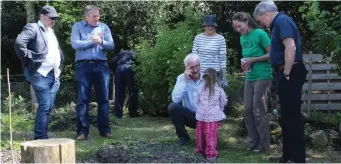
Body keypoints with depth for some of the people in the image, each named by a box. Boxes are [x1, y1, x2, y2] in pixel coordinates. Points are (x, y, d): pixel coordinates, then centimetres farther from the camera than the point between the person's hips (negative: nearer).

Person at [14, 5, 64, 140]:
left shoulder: (51, 32, 21)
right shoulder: (33, 28, -5)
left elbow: (58, 51, 33)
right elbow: (19, 43, -21)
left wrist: (59, 66, 19)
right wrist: (27, 61, -14)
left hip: (54, 75, 8)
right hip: (41, 74, -8)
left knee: (49, 107, 8)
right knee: (44, 106, -10)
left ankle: (43, 135, 15)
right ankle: (40, 138, -3)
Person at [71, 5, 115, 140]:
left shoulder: (104, 27, 13)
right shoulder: (77, 26, 7)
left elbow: (111, 45, 5)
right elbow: (75, 44, -7)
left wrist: (101, 41, -14)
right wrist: (93, 41, -8)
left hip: (101, 65, 2)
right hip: (83, 65, -2)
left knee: (103, 98, 2)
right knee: (83, 99, -2)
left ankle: (104, 129, 8)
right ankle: (82, 130, 1)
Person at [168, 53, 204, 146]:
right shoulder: (182, 78, -6)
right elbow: (175, 99, -22)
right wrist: (185, 81, -25)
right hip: (189, 115, 1)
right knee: (172, 107, -25)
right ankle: (183, 136, -3)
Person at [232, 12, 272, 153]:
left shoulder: (260, 33, -10)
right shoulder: (242, 38, 11)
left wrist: (253, 60, -17)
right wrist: (245, 64, 2)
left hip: (262, 77, -7)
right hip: (249, 78, 7)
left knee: (259, 111, -4)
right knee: (248, 110, 6)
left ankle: (264, 144, 8)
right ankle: (253, 141, 17)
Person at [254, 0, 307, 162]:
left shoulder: (281, 21, -13)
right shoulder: (279, 22, 19)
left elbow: (291, 47, -26)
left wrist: (286, 74, -21)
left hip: (290, 74, -11)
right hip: (286, 74, 11)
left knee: (292, 115, -6)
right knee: (287, 115, 15)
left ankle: (298, 158, 0)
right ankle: (288, 155, 25)